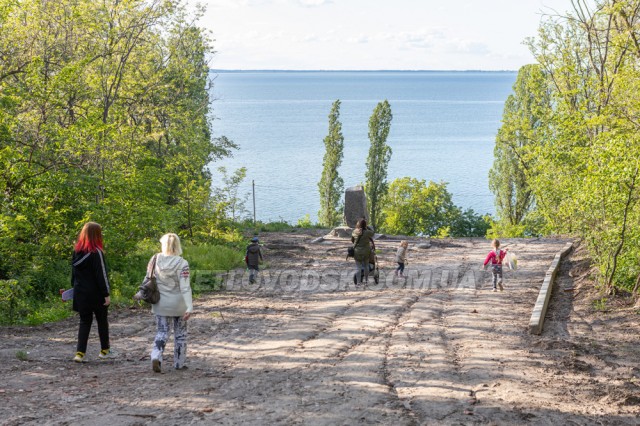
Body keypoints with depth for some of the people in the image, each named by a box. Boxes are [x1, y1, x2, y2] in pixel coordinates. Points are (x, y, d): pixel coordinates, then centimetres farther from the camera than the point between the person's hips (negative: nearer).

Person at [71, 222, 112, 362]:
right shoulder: (96, 252, -16)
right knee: (102, 320, 12)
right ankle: (105, 350, 22)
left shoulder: (76, 251, 4)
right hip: (96, 294, -5)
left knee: (84, 321, 10)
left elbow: (74, 272, 12)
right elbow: (101, 275, -15)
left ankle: (80, 352, -2)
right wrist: (106, 294, -12)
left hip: (80, 293, 5)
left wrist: (75, 287, 20)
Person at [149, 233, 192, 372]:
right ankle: (179, 363, 22)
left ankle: (156, 357, -12)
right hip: (178, 304, -2)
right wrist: (189, 307, -21)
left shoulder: (155, 259, -7)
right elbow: (185, 287, -20)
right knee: (180, 333, 15)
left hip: (160, 303, 2)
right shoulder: (181, 264, -16)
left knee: (162, 332, 11)